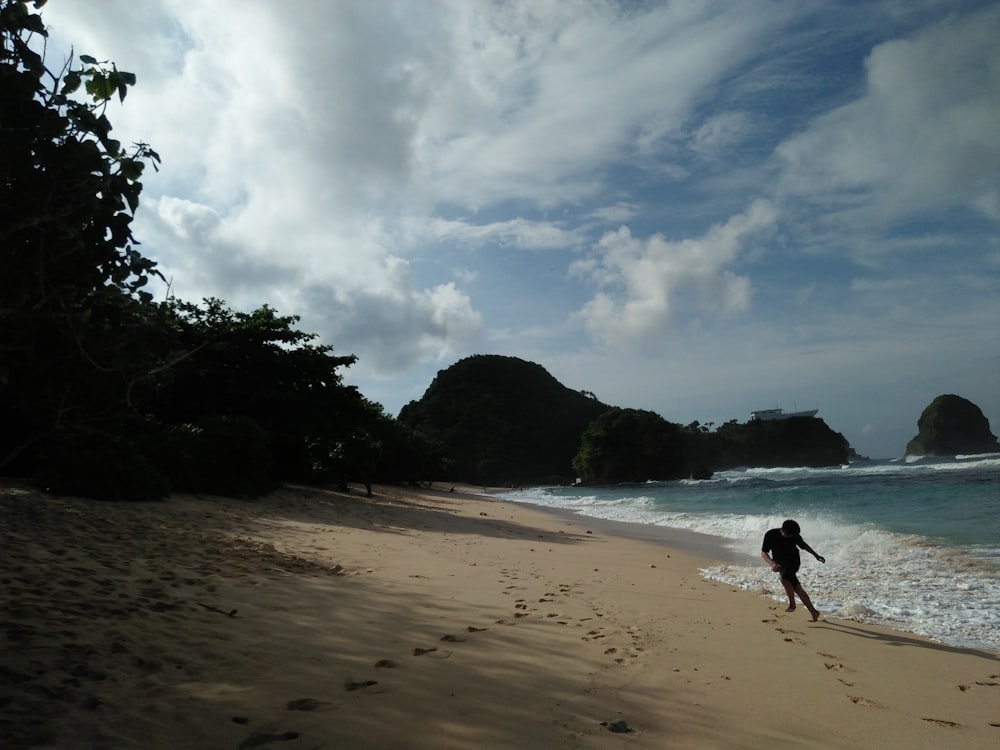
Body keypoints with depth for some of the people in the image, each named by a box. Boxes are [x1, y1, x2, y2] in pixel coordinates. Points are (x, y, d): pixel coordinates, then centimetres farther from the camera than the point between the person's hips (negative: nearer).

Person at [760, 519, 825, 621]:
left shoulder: (795, 536, -13)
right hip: (780, 564, 1)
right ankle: (813, 612, 12)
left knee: (784, 578, -30)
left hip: (793, 562, -1)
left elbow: (804, 546, 9)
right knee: (797, 589, -1)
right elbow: (763, 552, -18)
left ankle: (792, 604, -13)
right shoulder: (771, 535, -18)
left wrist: (816, 556, 13)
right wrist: (772, 564, -34)